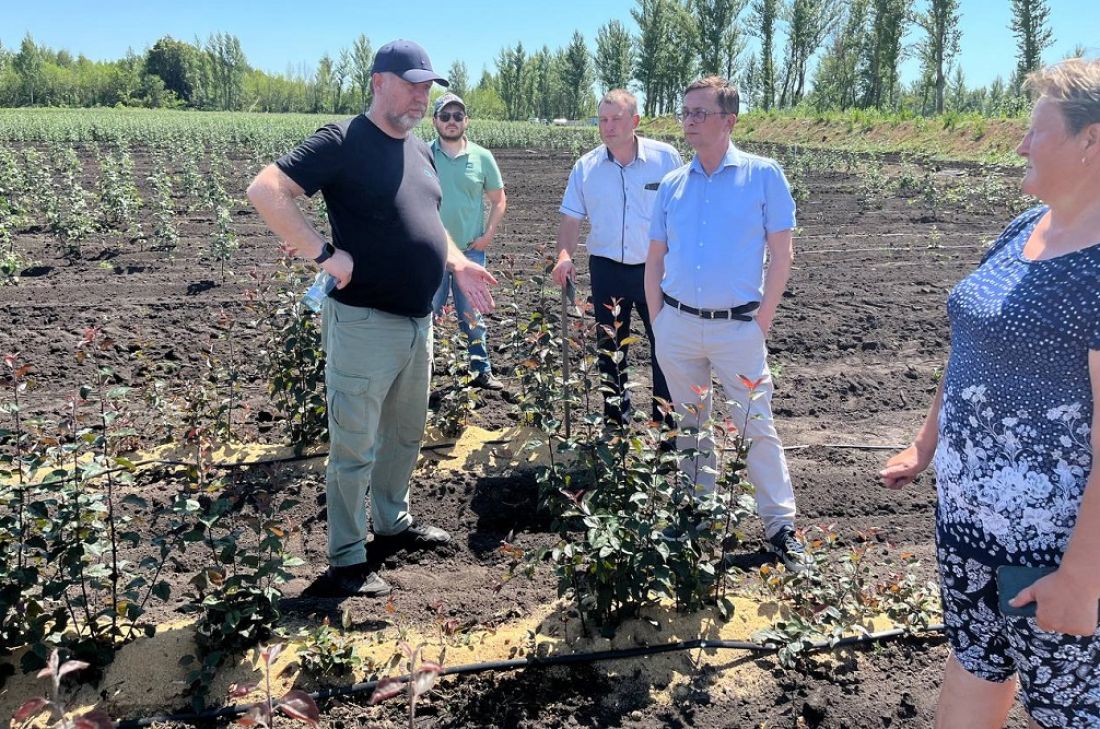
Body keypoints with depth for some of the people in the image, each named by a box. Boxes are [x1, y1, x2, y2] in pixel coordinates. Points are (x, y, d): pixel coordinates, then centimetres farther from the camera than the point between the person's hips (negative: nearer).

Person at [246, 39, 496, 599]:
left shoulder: (420, 151, 13)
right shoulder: (343, 141, -13)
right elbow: (264, 191, -20)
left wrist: (458, 263, 12)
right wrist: (326, 254, -24)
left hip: (418, 323, 8)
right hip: (364, 323, -8)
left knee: (406, 433, 22)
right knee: (355, 448, 3)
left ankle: (393, 521, 42)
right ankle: (346, 561, 18)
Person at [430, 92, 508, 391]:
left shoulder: (482, 157, 2)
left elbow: (499, 200, 10)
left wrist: (488, 235, 0)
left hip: (471, 251, 1)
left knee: (472, 316, 11)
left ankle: (482, 371, 22)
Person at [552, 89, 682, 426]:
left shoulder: (666, 158, -6)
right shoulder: (586, 167, 1)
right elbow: (571, 218, 4)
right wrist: (565, 254, -14)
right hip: (607, 269, 2)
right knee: (610, 349, 12)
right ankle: (616, 421, 27)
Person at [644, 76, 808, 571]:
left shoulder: (762, 176, -4)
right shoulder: (672, 184, 7)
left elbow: (781, 254, -4)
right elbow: (655, 258, 12)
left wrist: (762, 320, -8)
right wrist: (658, 320, 5)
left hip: (737, 327, -4)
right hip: (677, 325, 4)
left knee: (756, 427, 0)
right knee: (691, 424, 15)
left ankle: (781, 527, 11)